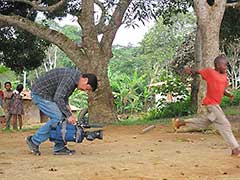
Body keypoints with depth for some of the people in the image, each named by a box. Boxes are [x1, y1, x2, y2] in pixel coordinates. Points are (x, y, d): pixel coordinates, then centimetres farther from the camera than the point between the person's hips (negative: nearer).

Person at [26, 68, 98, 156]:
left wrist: (67, 105, 0)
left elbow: (64, 95, 17)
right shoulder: (70, 78, -26)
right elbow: (58, 98, -30)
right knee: (58, 118, -15)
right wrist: (69, 115, -27)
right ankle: (34, 140, -5)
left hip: (46, 95, 10)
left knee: (61, 117, 3)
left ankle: (59, 148, 6)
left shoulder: (75, 77, 6)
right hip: (40, 94, -10)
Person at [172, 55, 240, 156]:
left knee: (204, 122, 23)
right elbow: (198, 72, 4)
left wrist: (229, 95, -2)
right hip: (211, 103, -9)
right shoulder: (209, 71, -7)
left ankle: (182, 123, 35)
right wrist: (191, 71, -17)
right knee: (224, 124, -9)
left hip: (215, 104, 9)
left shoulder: (224, 76, 11)